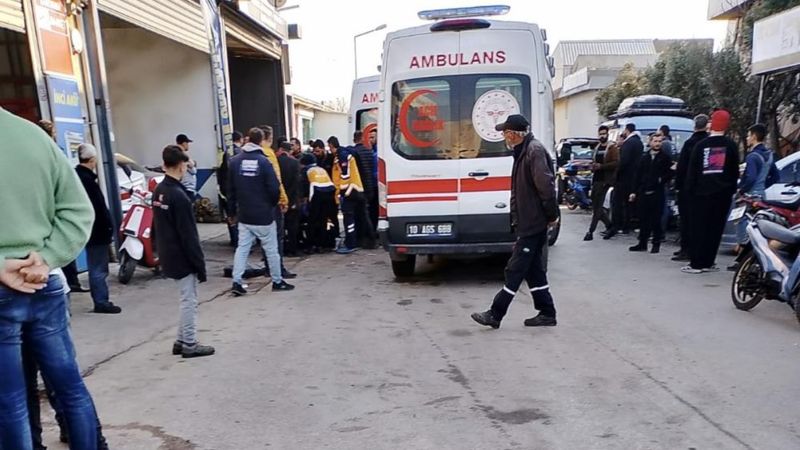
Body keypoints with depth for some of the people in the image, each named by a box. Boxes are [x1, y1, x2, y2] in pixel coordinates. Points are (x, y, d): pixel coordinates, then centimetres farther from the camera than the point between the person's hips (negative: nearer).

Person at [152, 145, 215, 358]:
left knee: (186, 299, 17)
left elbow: (158, 227, 14)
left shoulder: (158, 192, 7)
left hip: (168, 255, 9)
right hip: (183, 257, -9)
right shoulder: (179, 196, -20)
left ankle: (181, 341, 23)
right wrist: (200, 263, -14)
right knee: (189, 300, 2)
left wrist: (163, 252, 20)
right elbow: (189, 235, -20)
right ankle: (189, 344, 10)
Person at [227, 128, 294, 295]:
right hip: (263, 215, -4)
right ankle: (277, 281, 17)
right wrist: (272, 205, 5)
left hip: (244, 216, 4)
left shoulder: (235, 162, 1)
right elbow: (275, 189, -15)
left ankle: (237, 282, 4)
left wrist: (232, 212, 15)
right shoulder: (264, 161, -13)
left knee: (242, 248, 10)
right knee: (271, 249, 7)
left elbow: (230, 189, 6)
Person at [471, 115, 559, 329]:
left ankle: (495, 314, 3)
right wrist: (516, 218, 17)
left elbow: (546, 186, -23)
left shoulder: (534, 151, -17)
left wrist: (552, 215, -17)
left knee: (516, 269, -3)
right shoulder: (524, 151, 14)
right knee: (533, 268, 14)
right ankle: (547, 313, 21)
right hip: (529, 222, 10)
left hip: (532, 224, -10)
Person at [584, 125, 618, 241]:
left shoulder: (612, 147, -3)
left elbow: (616, 163, -13)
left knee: (597, 206, -9)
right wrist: (593, 166, 5)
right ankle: (609, 225, 25)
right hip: (596, 180, 8)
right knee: (595, 206, 9)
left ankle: (591, 231, -8)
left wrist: (601, 166, -21)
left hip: (604, 180, -7)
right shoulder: (596, 148, 19)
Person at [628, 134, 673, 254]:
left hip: (657, 193, -4)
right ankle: (642, 243, 15)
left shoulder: (665, 157, 1)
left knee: (656, 219, 1)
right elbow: (638, 175, 10)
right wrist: (634, 192, 7)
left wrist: (662, 180, -13)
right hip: (643, 192, 4)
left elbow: (670, 173, -1)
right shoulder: (644, 157, 11)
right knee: (643, 218, 7)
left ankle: (656, 244, 10)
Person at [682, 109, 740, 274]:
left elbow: (692, 171, -2)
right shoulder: (731, 145, 1)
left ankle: (696, 263, 1)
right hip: (723, 193, 1)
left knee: (698, 228, 2)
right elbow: (735, 171, 3)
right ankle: (707, 263, 9)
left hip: (701, 192, -1)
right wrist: (732, 189, 11)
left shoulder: (700, 145, -2)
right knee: (715, 228, 7)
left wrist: (689, 190, 5)